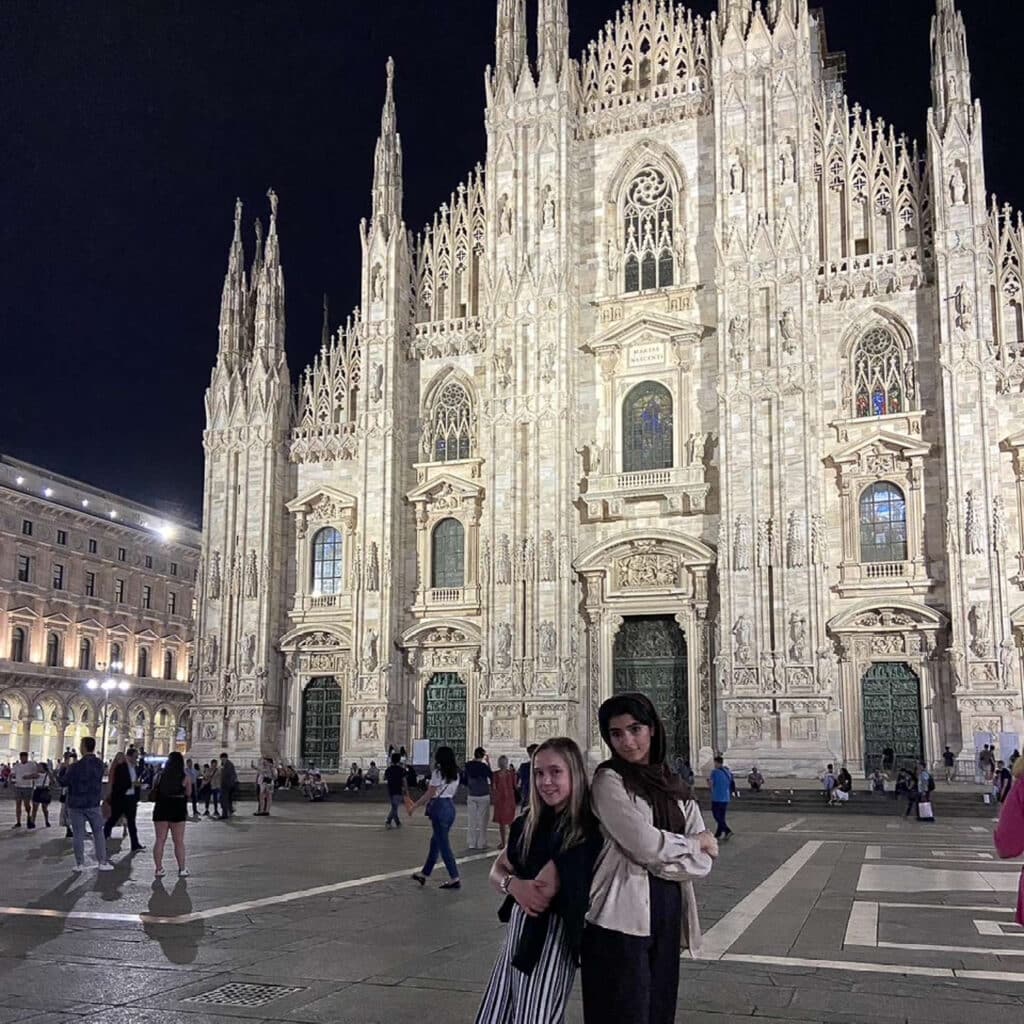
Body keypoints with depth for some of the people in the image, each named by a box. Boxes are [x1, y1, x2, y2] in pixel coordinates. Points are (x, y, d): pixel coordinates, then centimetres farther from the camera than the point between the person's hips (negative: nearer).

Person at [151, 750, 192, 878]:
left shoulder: (161, 775, 2)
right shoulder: (185, 777, -4)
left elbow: (154, 792, 6)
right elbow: (188, 795, 1)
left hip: (161, 810, 2)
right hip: (178, 810, -2)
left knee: (159, 840, 8)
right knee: (179, 841, 7)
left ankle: (158, 868, 7)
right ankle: (182, 869, 9)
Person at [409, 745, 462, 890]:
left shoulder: (438, 773, -12)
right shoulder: (455, 774, 9)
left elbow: (429, 794, -12)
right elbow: (454, 793, 11)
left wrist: (414, 806, -4)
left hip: (439, 806, -8)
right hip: (451, 806, 8)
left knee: (443, 844, -3)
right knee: (435, 841, 18)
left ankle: (455, 878, -5)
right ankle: (425, 874, 28)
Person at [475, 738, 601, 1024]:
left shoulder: (584, 832, -19)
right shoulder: (530, 823, 5)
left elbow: (544, 891, -21)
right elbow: (496, 870, 6)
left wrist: (508, 880, -1)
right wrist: (513, 884, -17)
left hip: (550, 936, -7)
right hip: (518, 930, 7)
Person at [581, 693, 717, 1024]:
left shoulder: (674, 786, 9)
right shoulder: (608, 780, -8)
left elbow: (704, 860, 2)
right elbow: (646, 845, -17)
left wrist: (659, 862, -14)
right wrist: (696, 842, -1)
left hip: (668, 913, 6)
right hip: (623, 913, -5)